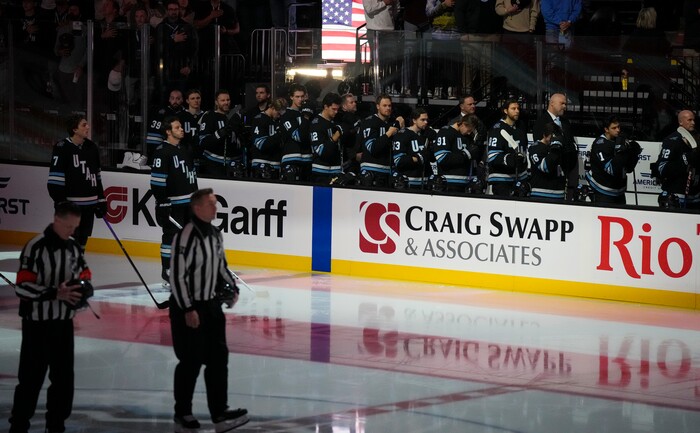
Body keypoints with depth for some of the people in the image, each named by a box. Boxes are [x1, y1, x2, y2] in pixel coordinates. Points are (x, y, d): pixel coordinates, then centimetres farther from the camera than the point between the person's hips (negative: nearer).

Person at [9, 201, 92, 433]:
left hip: (64, 321, 6)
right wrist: (55, 293, -28)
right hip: (38, 323, -6)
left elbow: (85, 275, 16)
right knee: (31, 378, -2)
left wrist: (84, 288, -8)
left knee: (64, 377, 11)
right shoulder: (36, 247, -17)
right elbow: (22, 286, -20)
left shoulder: (74, 247, 5)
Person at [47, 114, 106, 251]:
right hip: (71, 203, -7)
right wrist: (60, 202, -18)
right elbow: (55, 179, -14)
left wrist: (101, 200, 16)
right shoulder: (62, 148, -11)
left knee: (82, 239, 13)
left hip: (89, 204, 7)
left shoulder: (92, 148, 11)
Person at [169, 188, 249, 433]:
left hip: (211, 305, 8)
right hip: (187, 307, -8)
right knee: (191, 362, 0)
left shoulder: (216, 234, 6)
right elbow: (177, 275, -22)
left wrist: (232, 289, 13)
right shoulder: (187, 236, -21)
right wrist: (188, 310, -22)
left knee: (218, 358, 6)